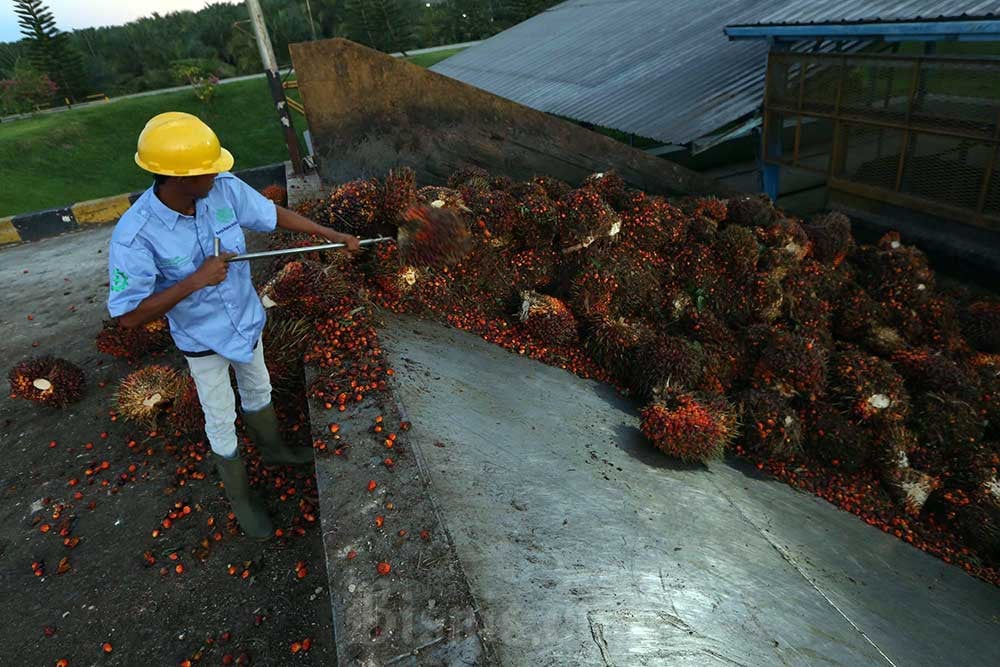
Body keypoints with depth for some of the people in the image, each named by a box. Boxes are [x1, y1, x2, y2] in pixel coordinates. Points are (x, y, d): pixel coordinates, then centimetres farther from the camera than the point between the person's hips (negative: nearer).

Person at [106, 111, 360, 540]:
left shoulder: (224, 188, -22)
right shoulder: (135, 235, -32)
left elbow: (273, 214, -5)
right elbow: (129, 315, -26)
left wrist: (332, 235, 0)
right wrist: (195, 281, -34)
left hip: (247, 320, 5)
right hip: (202, 340, -4)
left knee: (258, 393, 28)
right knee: (222, 423, 15)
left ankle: (272, 449, 57)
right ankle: (240, 497, 40)